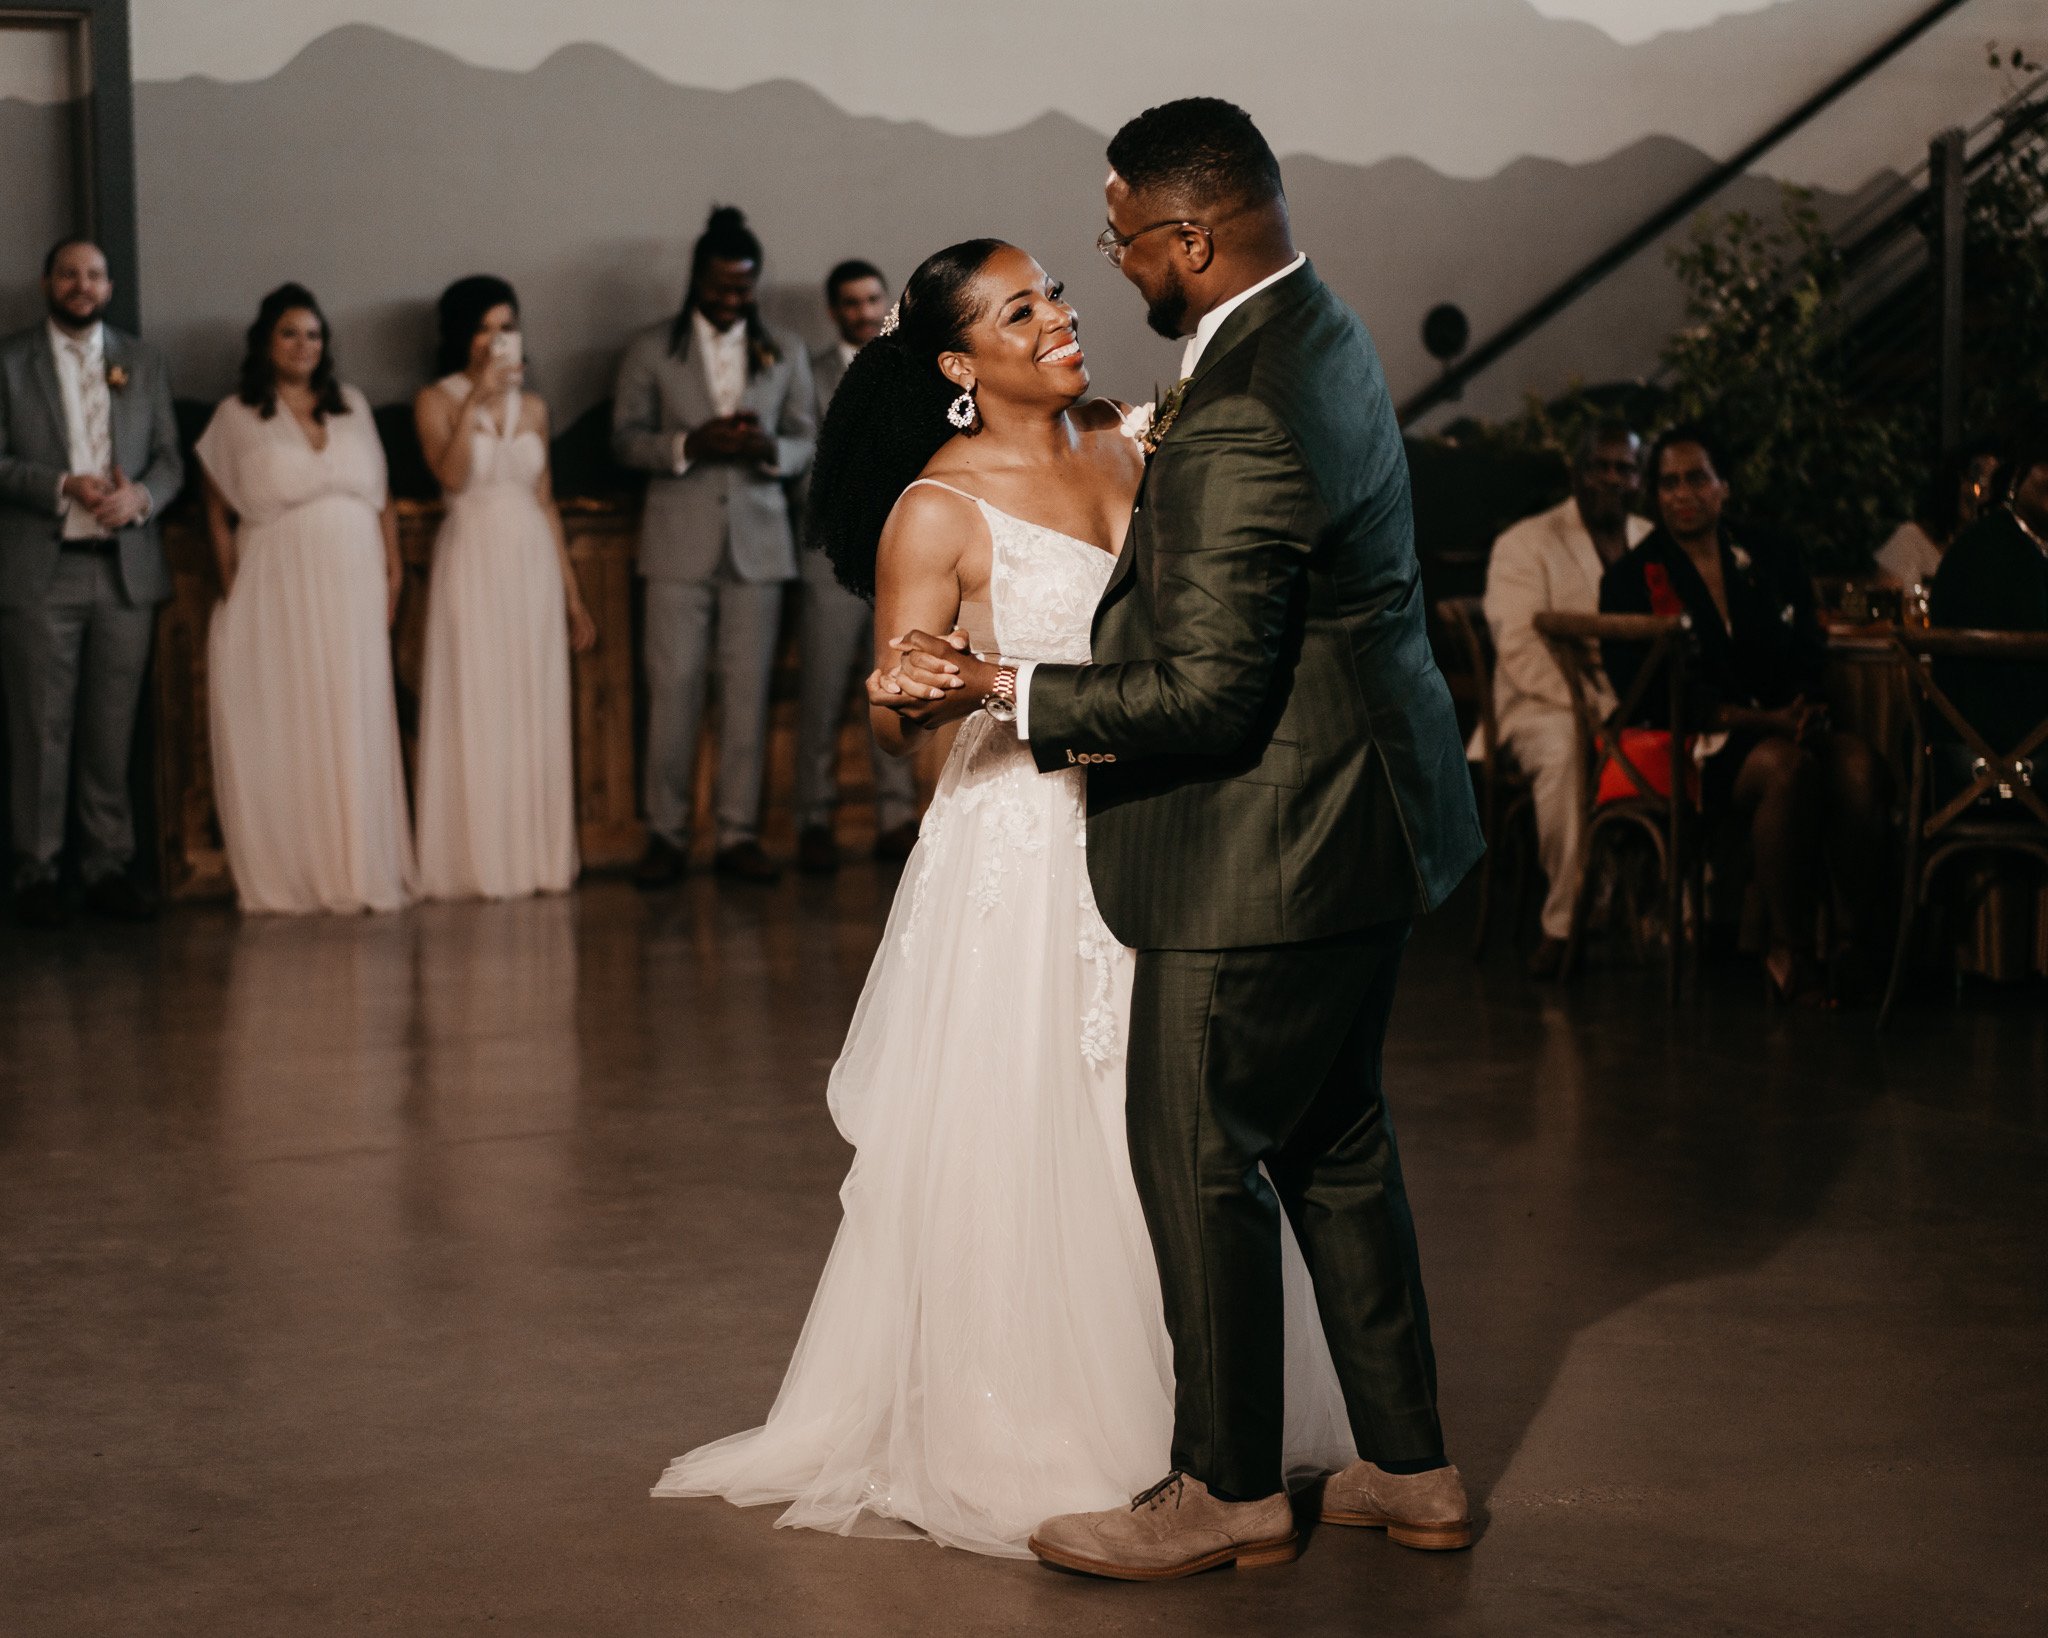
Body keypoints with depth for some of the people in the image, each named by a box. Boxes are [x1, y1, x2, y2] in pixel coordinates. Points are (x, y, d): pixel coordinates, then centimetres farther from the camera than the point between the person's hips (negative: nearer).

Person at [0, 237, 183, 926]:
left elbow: (169, 457, 10)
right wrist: (63, 487, -17)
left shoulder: (144, 362, 14)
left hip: (126, 570, 3)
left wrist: (141, 497, -11)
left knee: (113, 731, 4)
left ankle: (109, 865, 11)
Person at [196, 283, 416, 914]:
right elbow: (217, 511, 4)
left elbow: (381, 496, 12)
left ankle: (359, 872, 7)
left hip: (352, 591, 3)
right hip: (278, 595, -3)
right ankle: (286, 877, 3)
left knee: (356, 732, 2)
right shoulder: (236, 417, 3)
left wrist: (393, 571, 4)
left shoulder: (352, 406, 12)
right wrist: (232, 588, -4)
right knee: (283, 733, -2)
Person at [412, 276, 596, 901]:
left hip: (534, 566, 4)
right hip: (472, 562, -4)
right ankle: (477, 864, 0)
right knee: (474, 714, -4)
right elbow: (452, 475, -18)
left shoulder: (531, 406, 11)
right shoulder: (436, 401, -1)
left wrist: (573, 595, 12)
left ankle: (536, 859, 10)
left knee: (536, 715, 4)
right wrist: (476, 398, -21)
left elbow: (545, 500, 14)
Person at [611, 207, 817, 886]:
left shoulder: (785, 354, 12)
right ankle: (666, 835, 4)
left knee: (748, 691, 0)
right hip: (681, 542, -2)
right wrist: (690, 444, -15)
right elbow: (625, 438, 3)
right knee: (673, 689, -5)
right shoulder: (651, 350, 6)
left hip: (758, 541, 2)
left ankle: (739, 835, 6)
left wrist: (770, 449, -13)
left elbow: (809, 444, 10)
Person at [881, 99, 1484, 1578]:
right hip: (1358, 819, 11)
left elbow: (1208, 697, -25)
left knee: (1200, 1160, 3)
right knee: (1335, 1141, 18)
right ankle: (1411, 1469, 28)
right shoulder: (1322, 331, 7)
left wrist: (1003, 689, -19)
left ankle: (1230, 1492, 17)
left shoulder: (1237, 426, -27)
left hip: (1269, 852, -10)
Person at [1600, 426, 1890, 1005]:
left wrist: (1803, 708, -13)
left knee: (1859, 762, -30)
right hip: (1696, 744, -4)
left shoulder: (1774, 563, 19)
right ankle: (1792, 951, -28)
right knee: (1788, 766, -36)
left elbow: (1811, 656, 13)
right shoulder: (1630, 580, 7)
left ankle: (1861, 932, -26)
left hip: (1782, 726, 4)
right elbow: (1649, 692, -5)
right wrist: (1762, 720, -16)